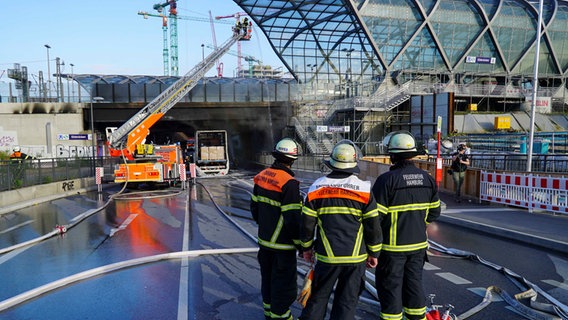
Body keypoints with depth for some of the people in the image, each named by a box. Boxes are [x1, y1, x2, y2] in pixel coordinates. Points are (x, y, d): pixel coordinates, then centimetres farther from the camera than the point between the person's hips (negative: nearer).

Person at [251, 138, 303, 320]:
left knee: (268, 276, 23)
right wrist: (301, 243, -11)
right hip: (282, 244, -8)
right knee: (284, 281, 8)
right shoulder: (289, 183, -23)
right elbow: (293, 218, -23)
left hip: (264, 239, 8)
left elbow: (254, 206, 11)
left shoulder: (262, 176, 1)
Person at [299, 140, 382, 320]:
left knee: (318, 298, 16)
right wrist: (373, 253, 9)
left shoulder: (317, 188, -2)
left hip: (326, 257, 1)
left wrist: (306, 248, 16)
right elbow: (373, 225, -2)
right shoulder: (364, 189, -5)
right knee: (347, 302, 11)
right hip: (356, 258, 0)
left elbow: (307, 223, 1)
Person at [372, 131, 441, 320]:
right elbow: (434, 212, 8)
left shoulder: (386, 180, -19)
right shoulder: (427, 179, 1)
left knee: (390, 286, 7)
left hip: (393, 247, -6)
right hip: (418, 244, 6)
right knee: (414, 283, 19)